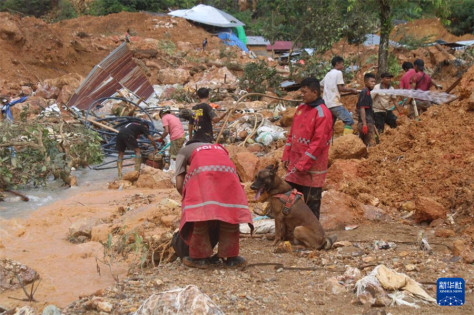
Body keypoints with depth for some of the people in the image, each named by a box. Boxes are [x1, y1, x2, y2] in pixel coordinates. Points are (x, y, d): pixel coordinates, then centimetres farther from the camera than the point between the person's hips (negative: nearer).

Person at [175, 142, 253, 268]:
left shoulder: (183, 151, 34)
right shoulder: (218, 148, 44)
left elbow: (179, 185, 19)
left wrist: (189, 199, 35)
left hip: (201, 170, -3)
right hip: (226, 168, 3)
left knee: (199, 213, 4)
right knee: (230, 212, 10)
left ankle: (200, 257, 7)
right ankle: (231, 257, 13)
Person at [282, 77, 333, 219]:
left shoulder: (322, 113, -16)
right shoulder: (301, 108, 9)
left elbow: (318, 143, -20)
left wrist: (302, 165, -19)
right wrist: (286, 156, 9)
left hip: (312, 166, -8)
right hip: (295, 163, 8)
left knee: (311, 202, 1)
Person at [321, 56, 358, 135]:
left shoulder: (328, 74, 22)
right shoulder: (338, 73, -1)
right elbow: (340, 88, -9)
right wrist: (352, 90, 1)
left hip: (326, 104, 9)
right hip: (335, 103, -9)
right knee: (349, 120, -11)